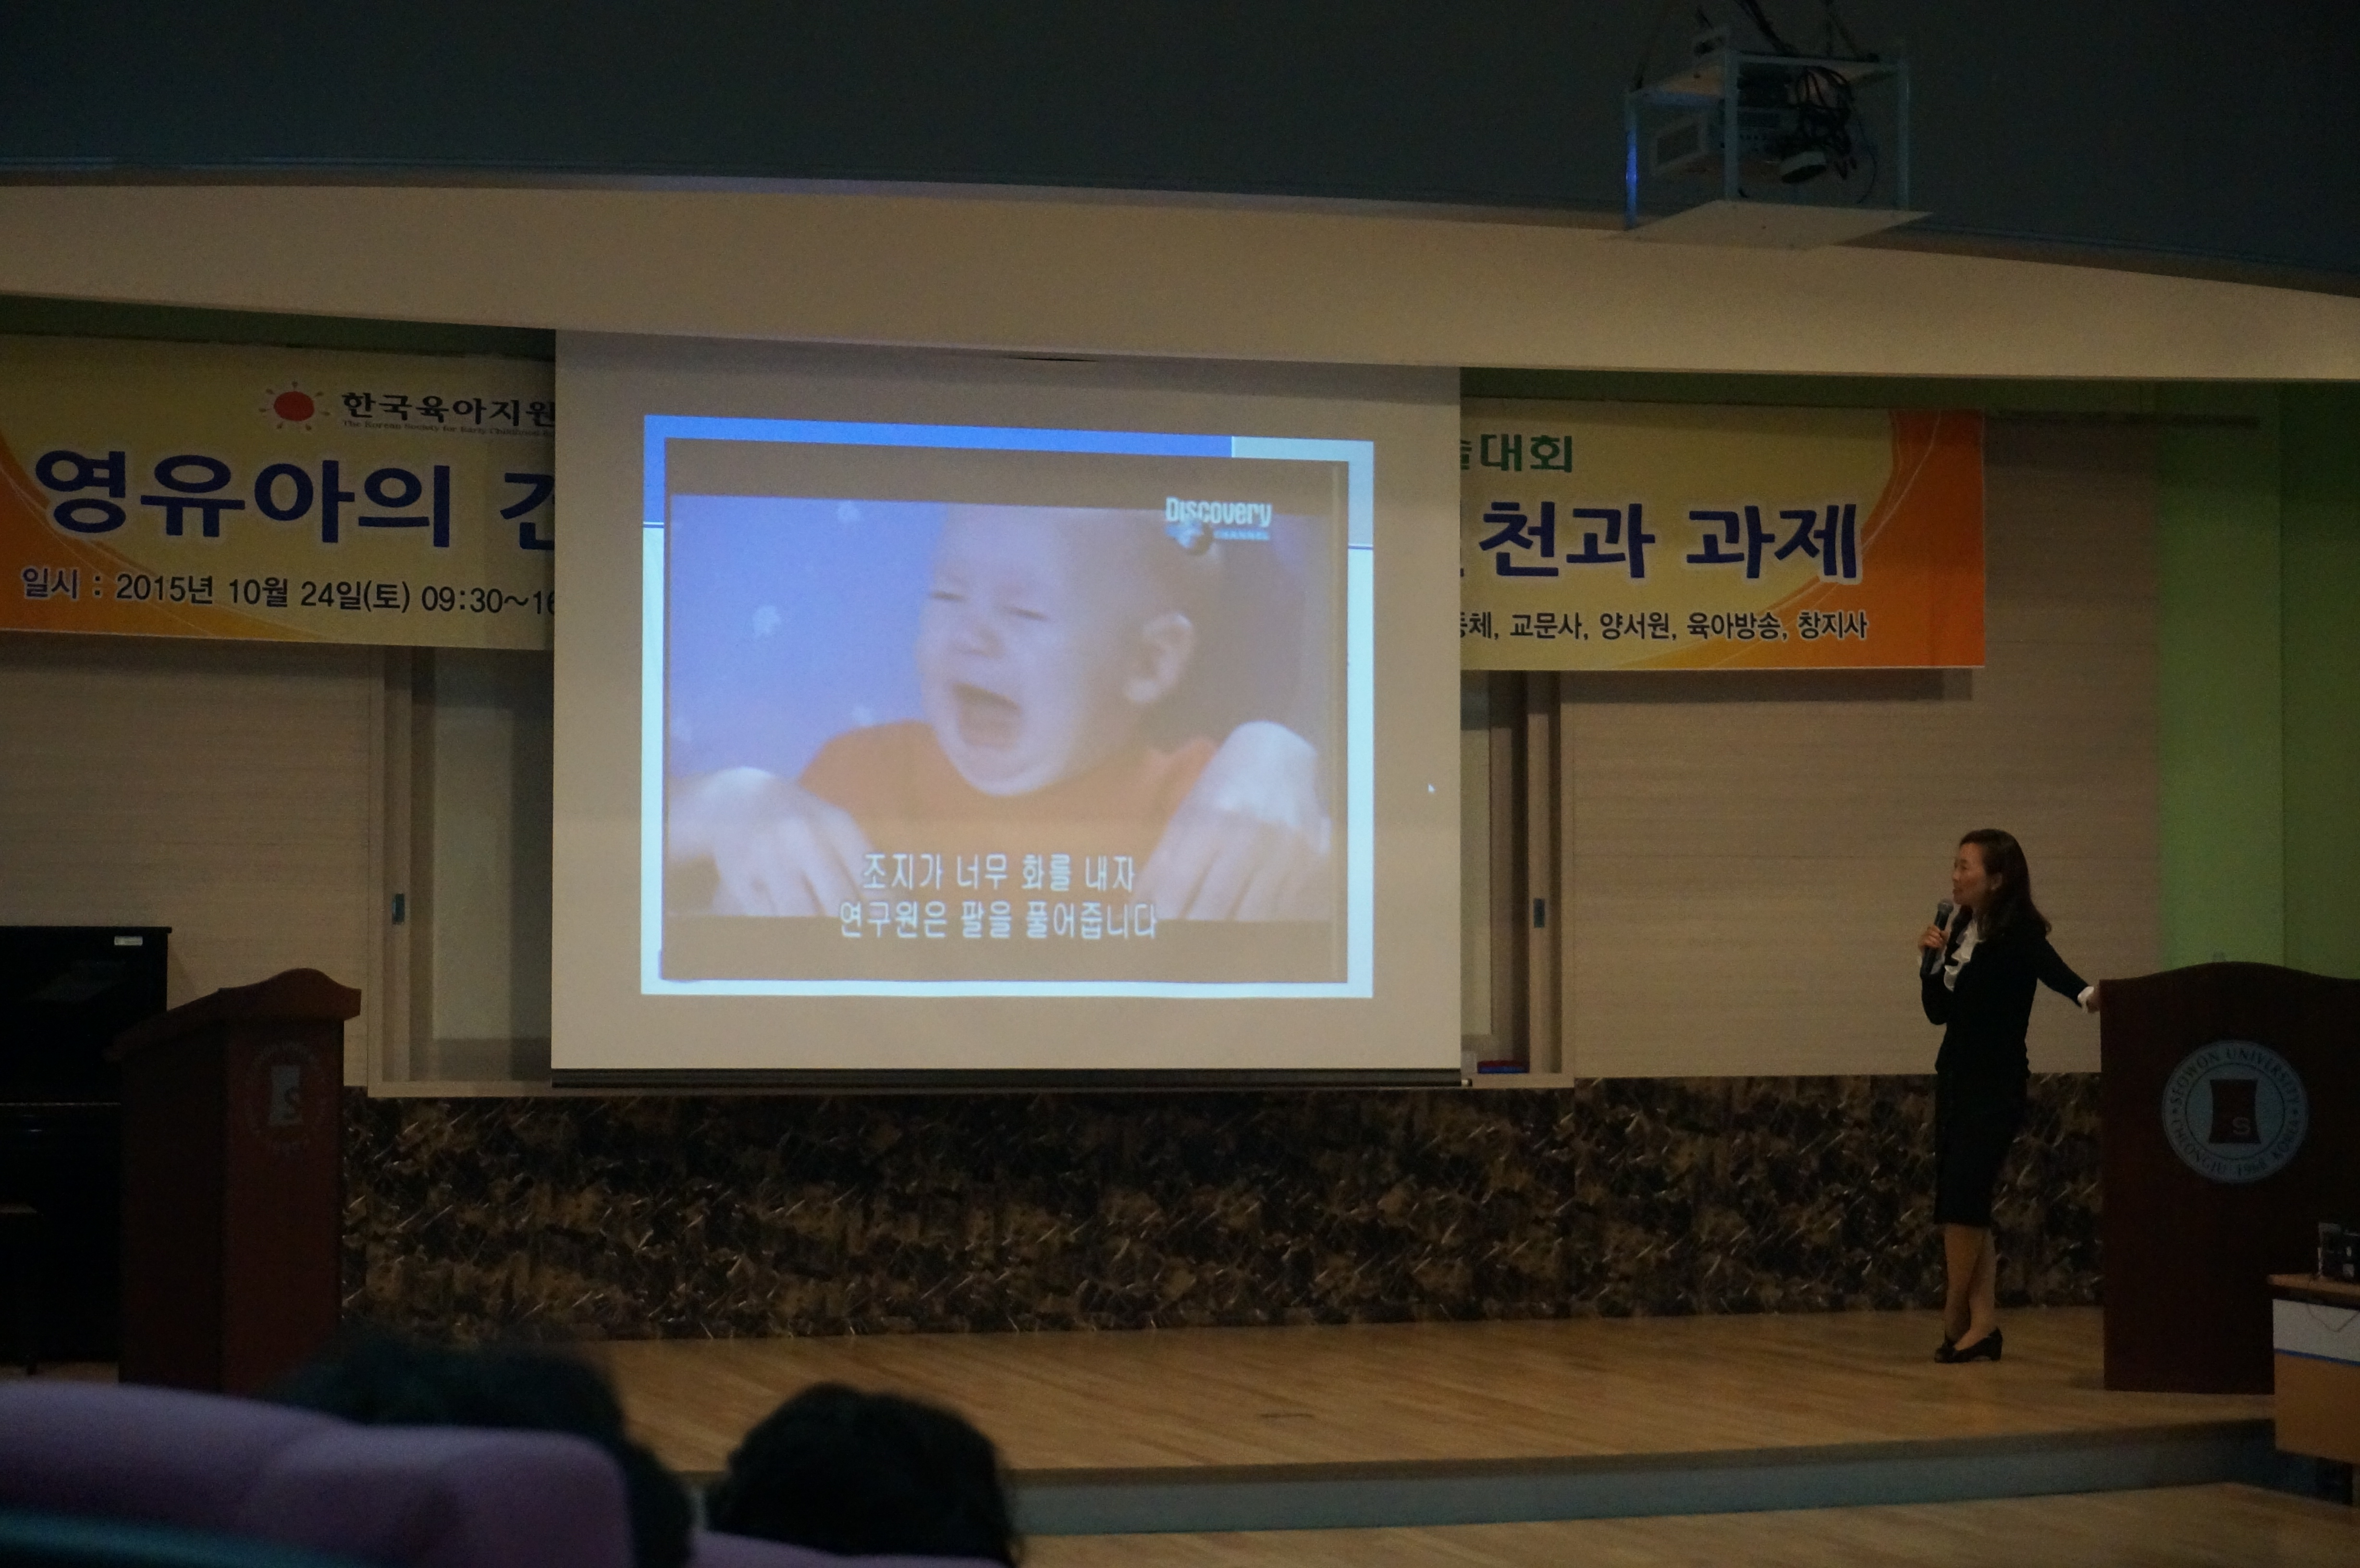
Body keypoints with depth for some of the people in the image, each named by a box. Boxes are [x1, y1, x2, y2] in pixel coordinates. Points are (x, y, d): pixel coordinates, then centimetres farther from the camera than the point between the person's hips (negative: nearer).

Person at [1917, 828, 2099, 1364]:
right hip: (1956, 1078, 8)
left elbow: (2053, 971, -31)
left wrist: (2086, 994, -51)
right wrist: (1932, 959, 0)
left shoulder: (2019, 934, -11)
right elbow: (1938, 1011, 15)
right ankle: (1983, 1325, 6)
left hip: (1997, 1085, -8)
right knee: (1961, 1205, 4)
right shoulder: (1962, 931, 11)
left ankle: (1955, 1319, 3)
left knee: (1960, 1200, -11)